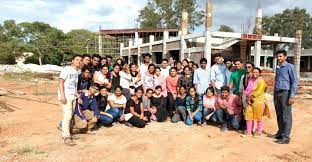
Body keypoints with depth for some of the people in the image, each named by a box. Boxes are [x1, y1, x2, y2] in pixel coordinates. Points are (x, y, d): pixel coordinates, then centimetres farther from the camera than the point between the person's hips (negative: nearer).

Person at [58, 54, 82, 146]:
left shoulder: (77, 72, 15)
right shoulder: (67, 69, -7)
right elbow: (61, 82, -14)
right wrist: (62, 95, -22)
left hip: (73, 96, 8)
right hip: (65, 96, -8)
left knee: (70, 115, 10)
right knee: (67, 115, -13)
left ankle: (64, 133, 23)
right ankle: (66, 137, -8)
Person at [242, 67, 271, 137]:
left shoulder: (261, 81, -8)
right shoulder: (251, 80, 13)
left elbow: (259, 92, -16)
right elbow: (247, 90, 13)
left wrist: (251, 96, -13)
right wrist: (248, 98, -1)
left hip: (259, 100, -6)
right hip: (250, 100, 6)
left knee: (259, 116, 3)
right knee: (248, 115, 4)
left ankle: (259, 131, 18)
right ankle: (248, 131, 13)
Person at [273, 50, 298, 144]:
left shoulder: (290, 67, -6)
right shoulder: (277, 68, 16)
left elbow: (294, 82, -10)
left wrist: (292, 96, -16)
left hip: (286, 93, -7)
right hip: (277, 93, 7)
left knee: (286, 116, -3)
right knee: (279, 115, 13)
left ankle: (286, 137, 1)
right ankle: (280, 133, 25)